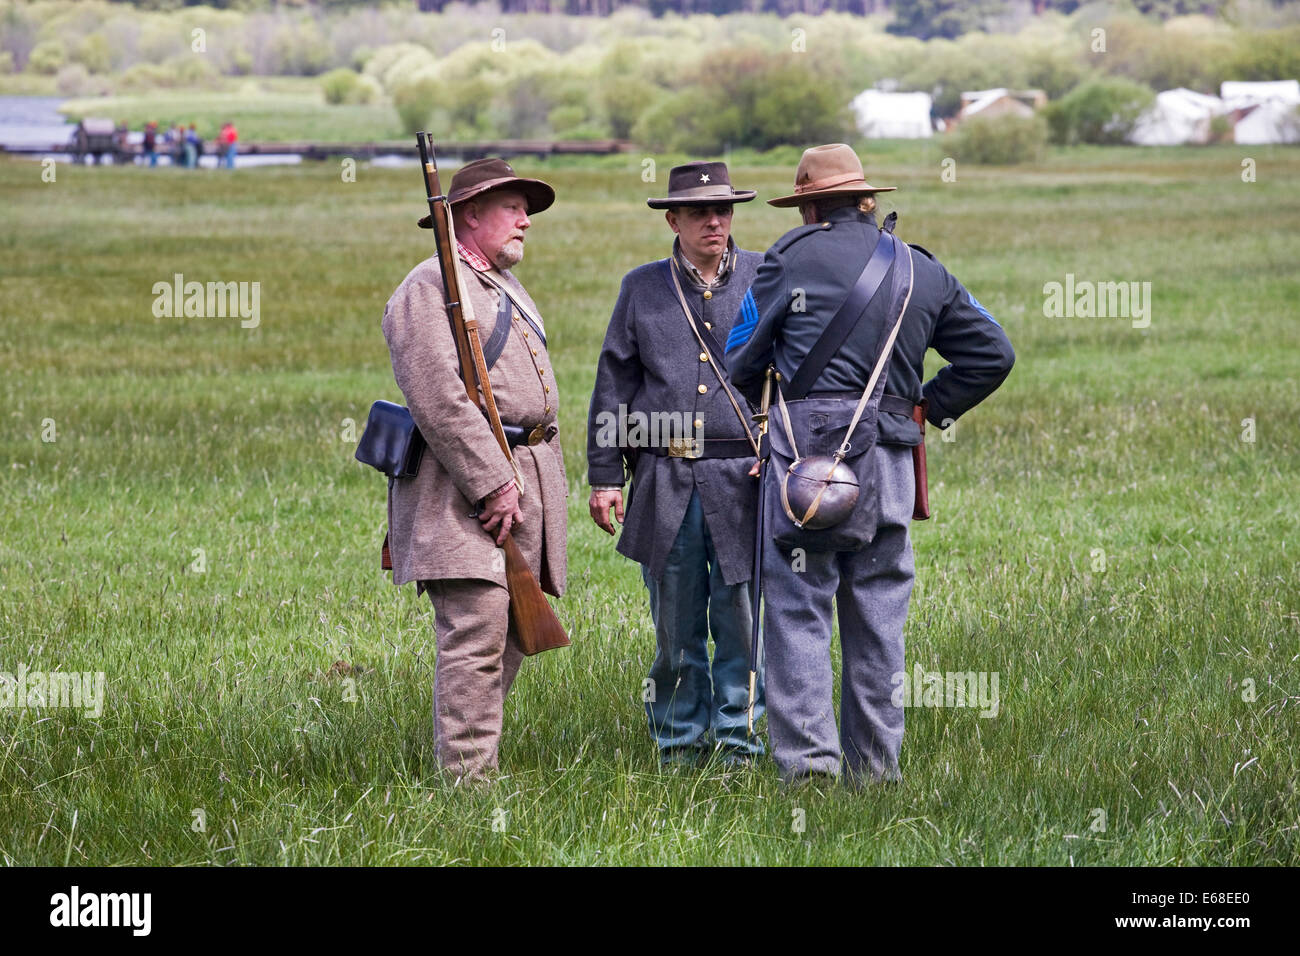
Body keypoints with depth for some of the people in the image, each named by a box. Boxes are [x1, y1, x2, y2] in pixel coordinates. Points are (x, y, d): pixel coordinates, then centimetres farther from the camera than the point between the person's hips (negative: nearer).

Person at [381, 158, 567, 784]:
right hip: (464, 481, -9)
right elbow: (439, 401, -18)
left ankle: (472, 764, 16)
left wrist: (544, 488, 17)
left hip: (522, 480, 9)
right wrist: (493, 485, -21)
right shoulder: (430, 288, -8)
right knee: (476, 633, -13)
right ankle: (467, 778, -12)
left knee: (510, 638, 9)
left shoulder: (507, 288, 23)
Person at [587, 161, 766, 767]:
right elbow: (614, 385, 12)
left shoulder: (766, 279, 6)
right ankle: (680, 740, 16)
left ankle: (741, 740, 10)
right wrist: (604, 477, 7)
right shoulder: (642, 288, 10)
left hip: (743, 482, -1)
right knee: (675, 625, 6)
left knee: (743, 619, 0)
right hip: (666, 485, 1)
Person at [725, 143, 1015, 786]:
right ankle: (874, 765, 13)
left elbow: (741, 362, 5)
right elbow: (992, 353, 18)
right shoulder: (923, 271, 15)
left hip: (806, 443, -4)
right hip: (889, 457, 4)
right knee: (877, 615, 10)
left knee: (796, 608, -3)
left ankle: (807, 755, -12)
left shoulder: (793, 257, 2)